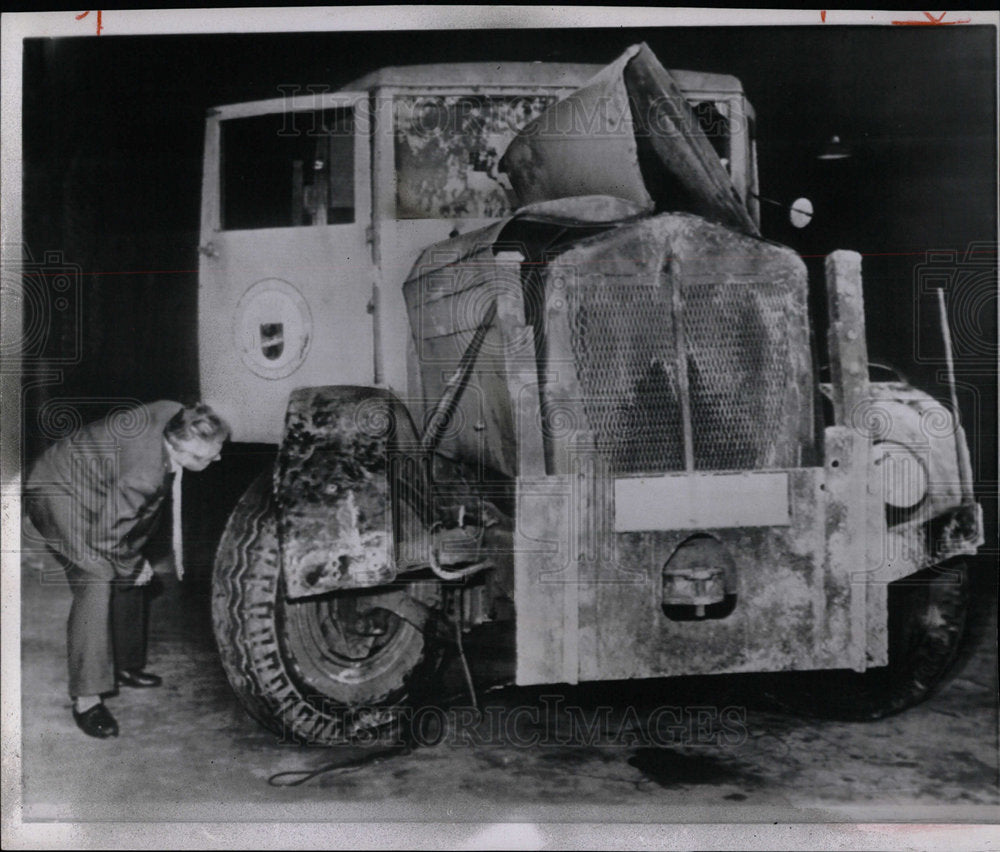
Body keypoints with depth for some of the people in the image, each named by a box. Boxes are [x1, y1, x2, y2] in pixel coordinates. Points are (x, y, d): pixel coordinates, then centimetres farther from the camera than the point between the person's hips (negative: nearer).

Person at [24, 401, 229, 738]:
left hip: (100, 489, 9)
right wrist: (135, 567, -9)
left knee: (130, 574, 11)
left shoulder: (176, 415, -18)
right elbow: (106, 537, -28)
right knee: (96, 583, -20)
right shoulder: (142, 474, -39)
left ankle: (125, 665, 28)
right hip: (57, 492, -9)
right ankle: (85, 699, -14)